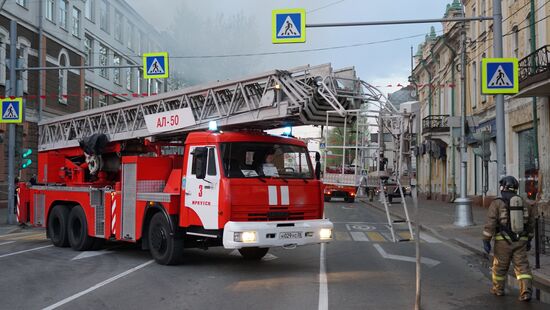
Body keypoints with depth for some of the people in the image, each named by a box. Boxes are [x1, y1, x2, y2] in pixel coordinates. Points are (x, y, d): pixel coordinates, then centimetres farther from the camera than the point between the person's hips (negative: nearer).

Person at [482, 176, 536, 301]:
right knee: (522, 266, 2)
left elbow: (490, 224, -14)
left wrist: (486, 241, -10)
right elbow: (531, 223, 15)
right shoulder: (524, 203, 7)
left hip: (504, 241, -3)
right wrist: (528, 240, 25)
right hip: (520, 241, 3)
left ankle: (498, 289, 28)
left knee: (500, 266, 14)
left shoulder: (497, 203, -8)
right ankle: (526, 292, -11)